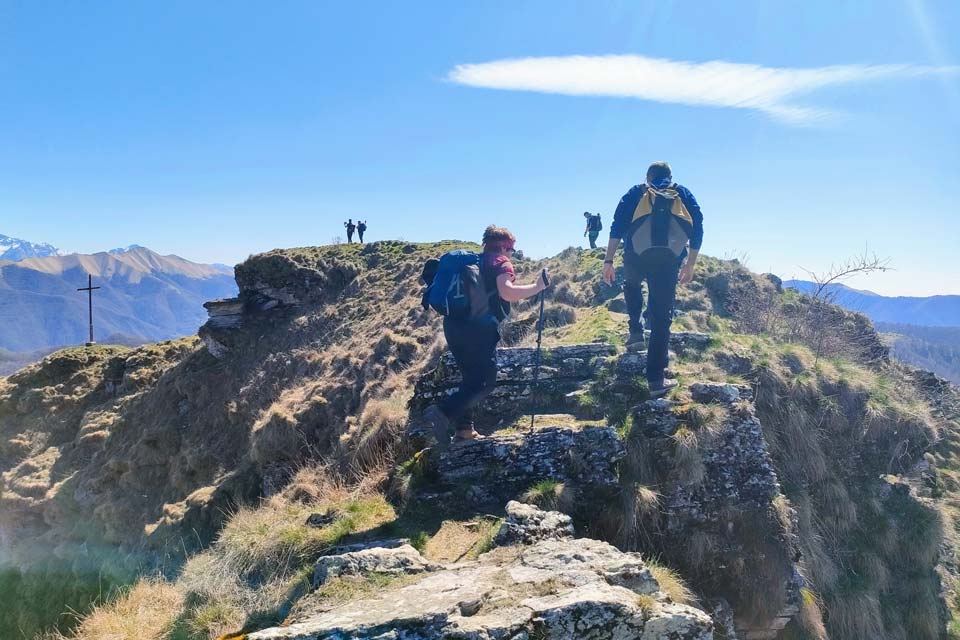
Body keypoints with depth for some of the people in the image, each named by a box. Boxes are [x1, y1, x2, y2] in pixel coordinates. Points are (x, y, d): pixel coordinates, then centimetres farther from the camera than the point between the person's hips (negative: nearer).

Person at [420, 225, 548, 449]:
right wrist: (537, 287, -9)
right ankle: (442, 412, -21)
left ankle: (464, 428, 13)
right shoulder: (501, 262, 0)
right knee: (485, 382, -4)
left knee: (472, 378, 19)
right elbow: (507, 292, -18)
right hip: (479, 328, -8)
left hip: (453, 324, 8)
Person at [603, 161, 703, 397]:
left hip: (638, 254, 0)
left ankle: (636, 332, 19)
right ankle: (656, 379, -1)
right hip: (670, 258, 0)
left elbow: (617, 225, 6)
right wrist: (689, 265, 21)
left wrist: (608, 260, 3)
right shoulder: (684, 195, 23)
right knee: (662, 317, 3)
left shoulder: (637, 193, 20)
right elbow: (697, 230, 15)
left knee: (632, 284, 35)